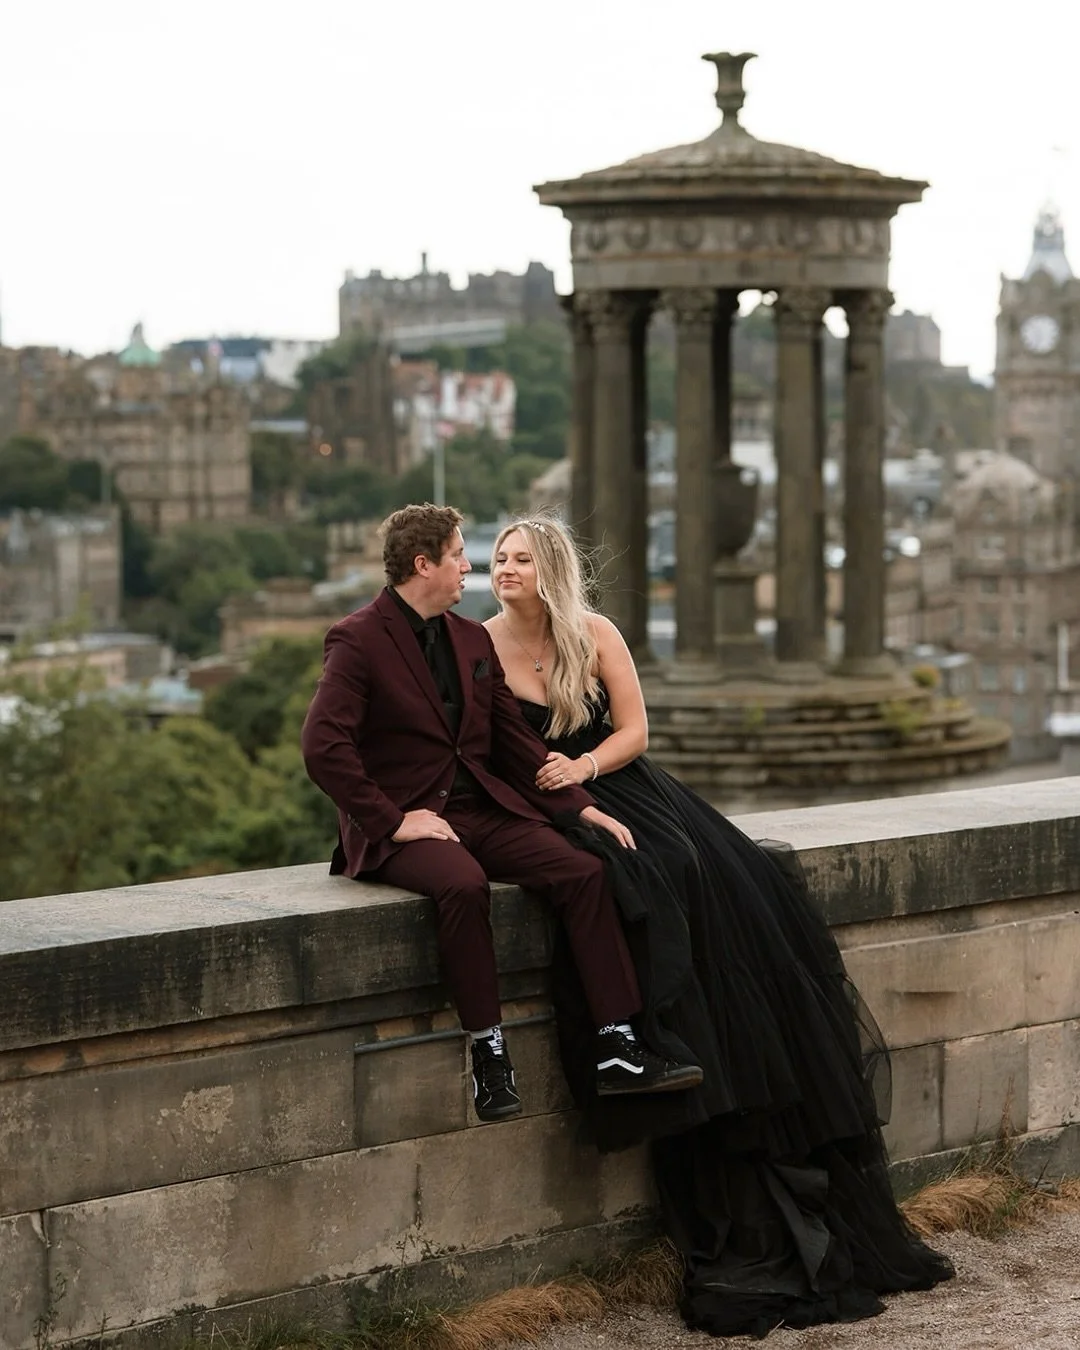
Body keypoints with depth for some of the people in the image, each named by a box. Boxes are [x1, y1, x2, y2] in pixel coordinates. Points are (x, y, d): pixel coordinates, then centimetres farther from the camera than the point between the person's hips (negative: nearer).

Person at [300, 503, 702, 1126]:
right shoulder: (359, 641, -7)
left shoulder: (473, 640, 16)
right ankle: (489, 1053, -25)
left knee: (583, 870, -17)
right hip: (406, 824, -6)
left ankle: (619, 1051, -20)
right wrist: (393, 820, -20)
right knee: (464, 883, -37)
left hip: (481, 809, 7)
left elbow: (516, 739, 18)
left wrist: (580, 806, 6)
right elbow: (323, 747, -16)